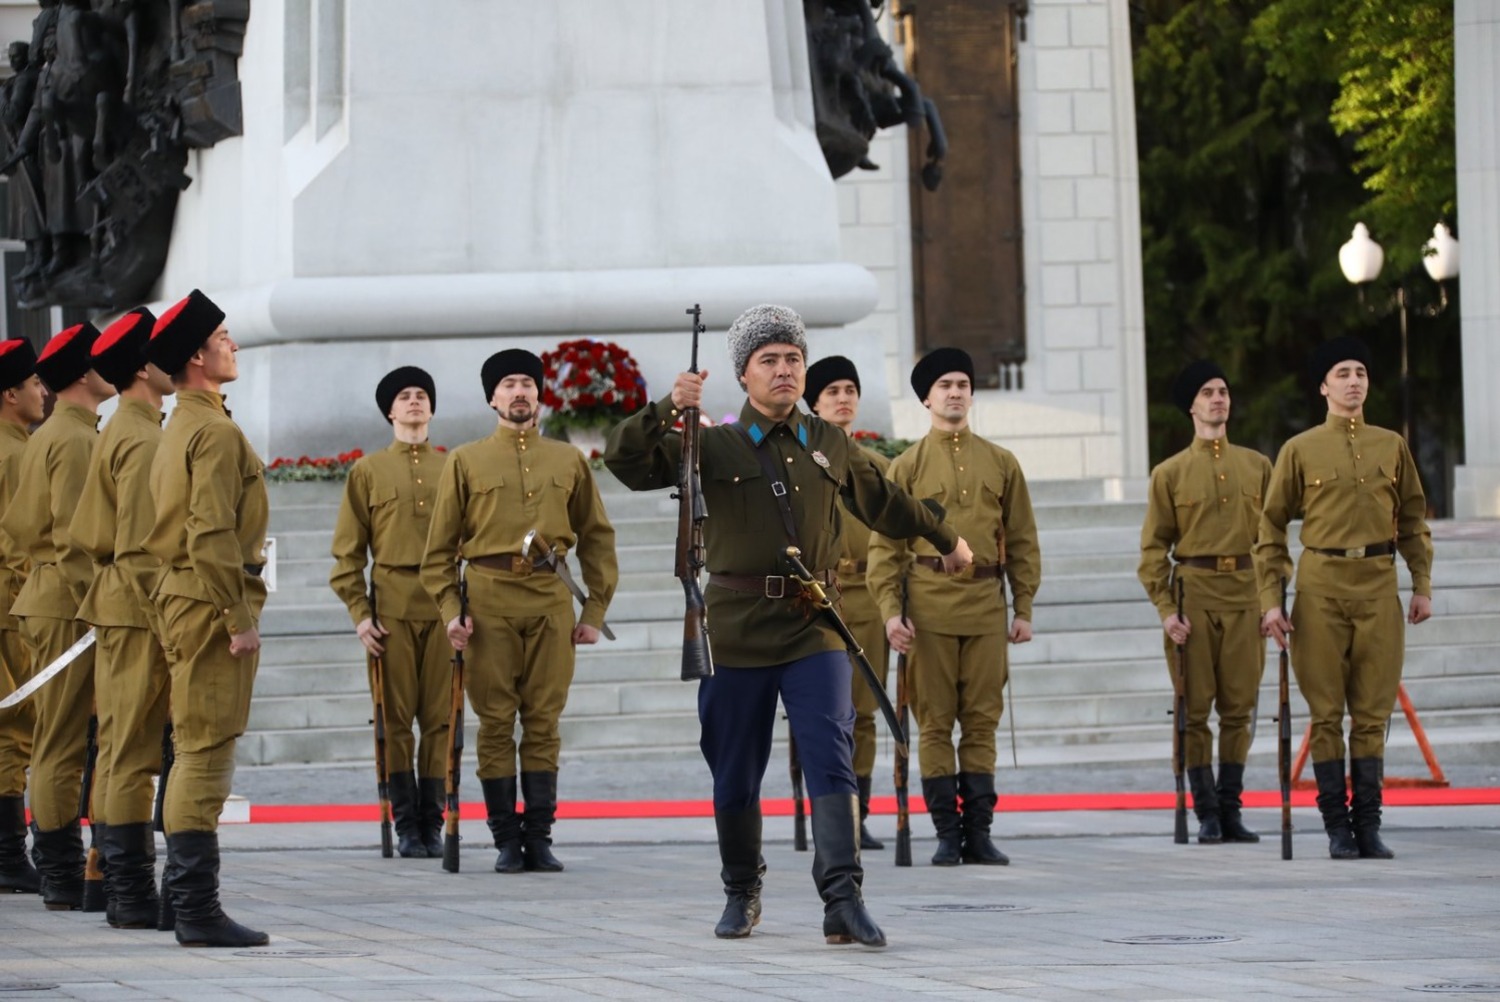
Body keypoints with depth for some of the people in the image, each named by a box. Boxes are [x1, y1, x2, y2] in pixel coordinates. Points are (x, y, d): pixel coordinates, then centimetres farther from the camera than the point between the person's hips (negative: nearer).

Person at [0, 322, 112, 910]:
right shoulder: (77, 439, -13)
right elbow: (76, 532, -19)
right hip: (71, 604, -10)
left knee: (57, 746, 12)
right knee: (64, 746, -8)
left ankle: (59, 874, 16)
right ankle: (65, 880, -6)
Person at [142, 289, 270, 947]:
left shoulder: (180, 428, 17)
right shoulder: (215, 431, -15)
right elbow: (213, 534, -21)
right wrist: (240, 617, -21)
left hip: (180, 597, 10)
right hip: (210, 602, -10)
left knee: (196, 750, 14)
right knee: (208, 751, -9)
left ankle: (183, 895, 18)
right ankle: (198, 911, -10)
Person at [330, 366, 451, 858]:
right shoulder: (368, 471, 9)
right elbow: (348, 550, 7)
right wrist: (359, 612, -3)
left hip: (444, 606, 1)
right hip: (392, 608, -1)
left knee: (440, 717, -1)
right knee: (396, 718, -3)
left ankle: (433, 822, 4)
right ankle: (406, 824, 1)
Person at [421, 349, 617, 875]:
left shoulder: (569, 461, 12)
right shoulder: (466, 462, 8)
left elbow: (597, 538, 14)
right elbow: (441, 545, 6)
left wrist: (595, 610, 7)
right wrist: (450, 610, -4)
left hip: (551, 600, 1)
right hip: (489, 601, -1)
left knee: (543, 723, 1)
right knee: (495, 723, -1)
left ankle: (540, 837, 5)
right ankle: (507, 840, 3)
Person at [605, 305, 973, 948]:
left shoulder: (829, 445, 12)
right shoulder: (713, 447, 2)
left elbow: (883, 502, 28)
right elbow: (627, 461, -7)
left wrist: (945, 539, 40)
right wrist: (666, 410, -23)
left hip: (815, 630, 1)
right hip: (738, 630, -1)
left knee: (831, 759, -14)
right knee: (735, 776, 6)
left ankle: (843, 900, -19)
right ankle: (741, 895, 26)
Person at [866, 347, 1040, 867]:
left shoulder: (1001, 464, 10)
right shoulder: (907, 467, 4)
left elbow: (1022, 542, 12)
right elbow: (885, 545, 2)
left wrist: (1023, 608, 6)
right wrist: (890, 609, -9)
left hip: (987, 608, 2)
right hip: (930, 605, -2)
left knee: (982, 721, 3)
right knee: (935, 722, 0)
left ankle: (979, 831, 6)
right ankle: (947, 833, 3)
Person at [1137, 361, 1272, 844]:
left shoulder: (1258, 466, 11)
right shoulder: (1170, 473, 4)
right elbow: (1154, 548, 2)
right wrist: (1165, 608, -8)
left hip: (1245, 593, 2)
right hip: (1193, 592, -2)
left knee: (1239, 708, 2)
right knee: (1195, 709, -2)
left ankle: (1231, 809, 8)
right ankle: (1207, 813, 3)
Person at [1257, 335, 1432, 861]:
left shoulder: (1392, 446, 9)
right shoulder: (1299, 451, 2)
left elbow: (1413, 521, 15)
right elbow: (1271, 528, 4)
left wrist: (1422, 586, 7)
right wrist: (1271, 601, -2)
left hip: (1379, 587, 2)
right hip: (1321, 588, -2)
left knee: (1372, 712, 2)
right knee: (1327, 713, 0)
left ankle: (1368, 823, 6)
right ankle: (1337, 827, 3)